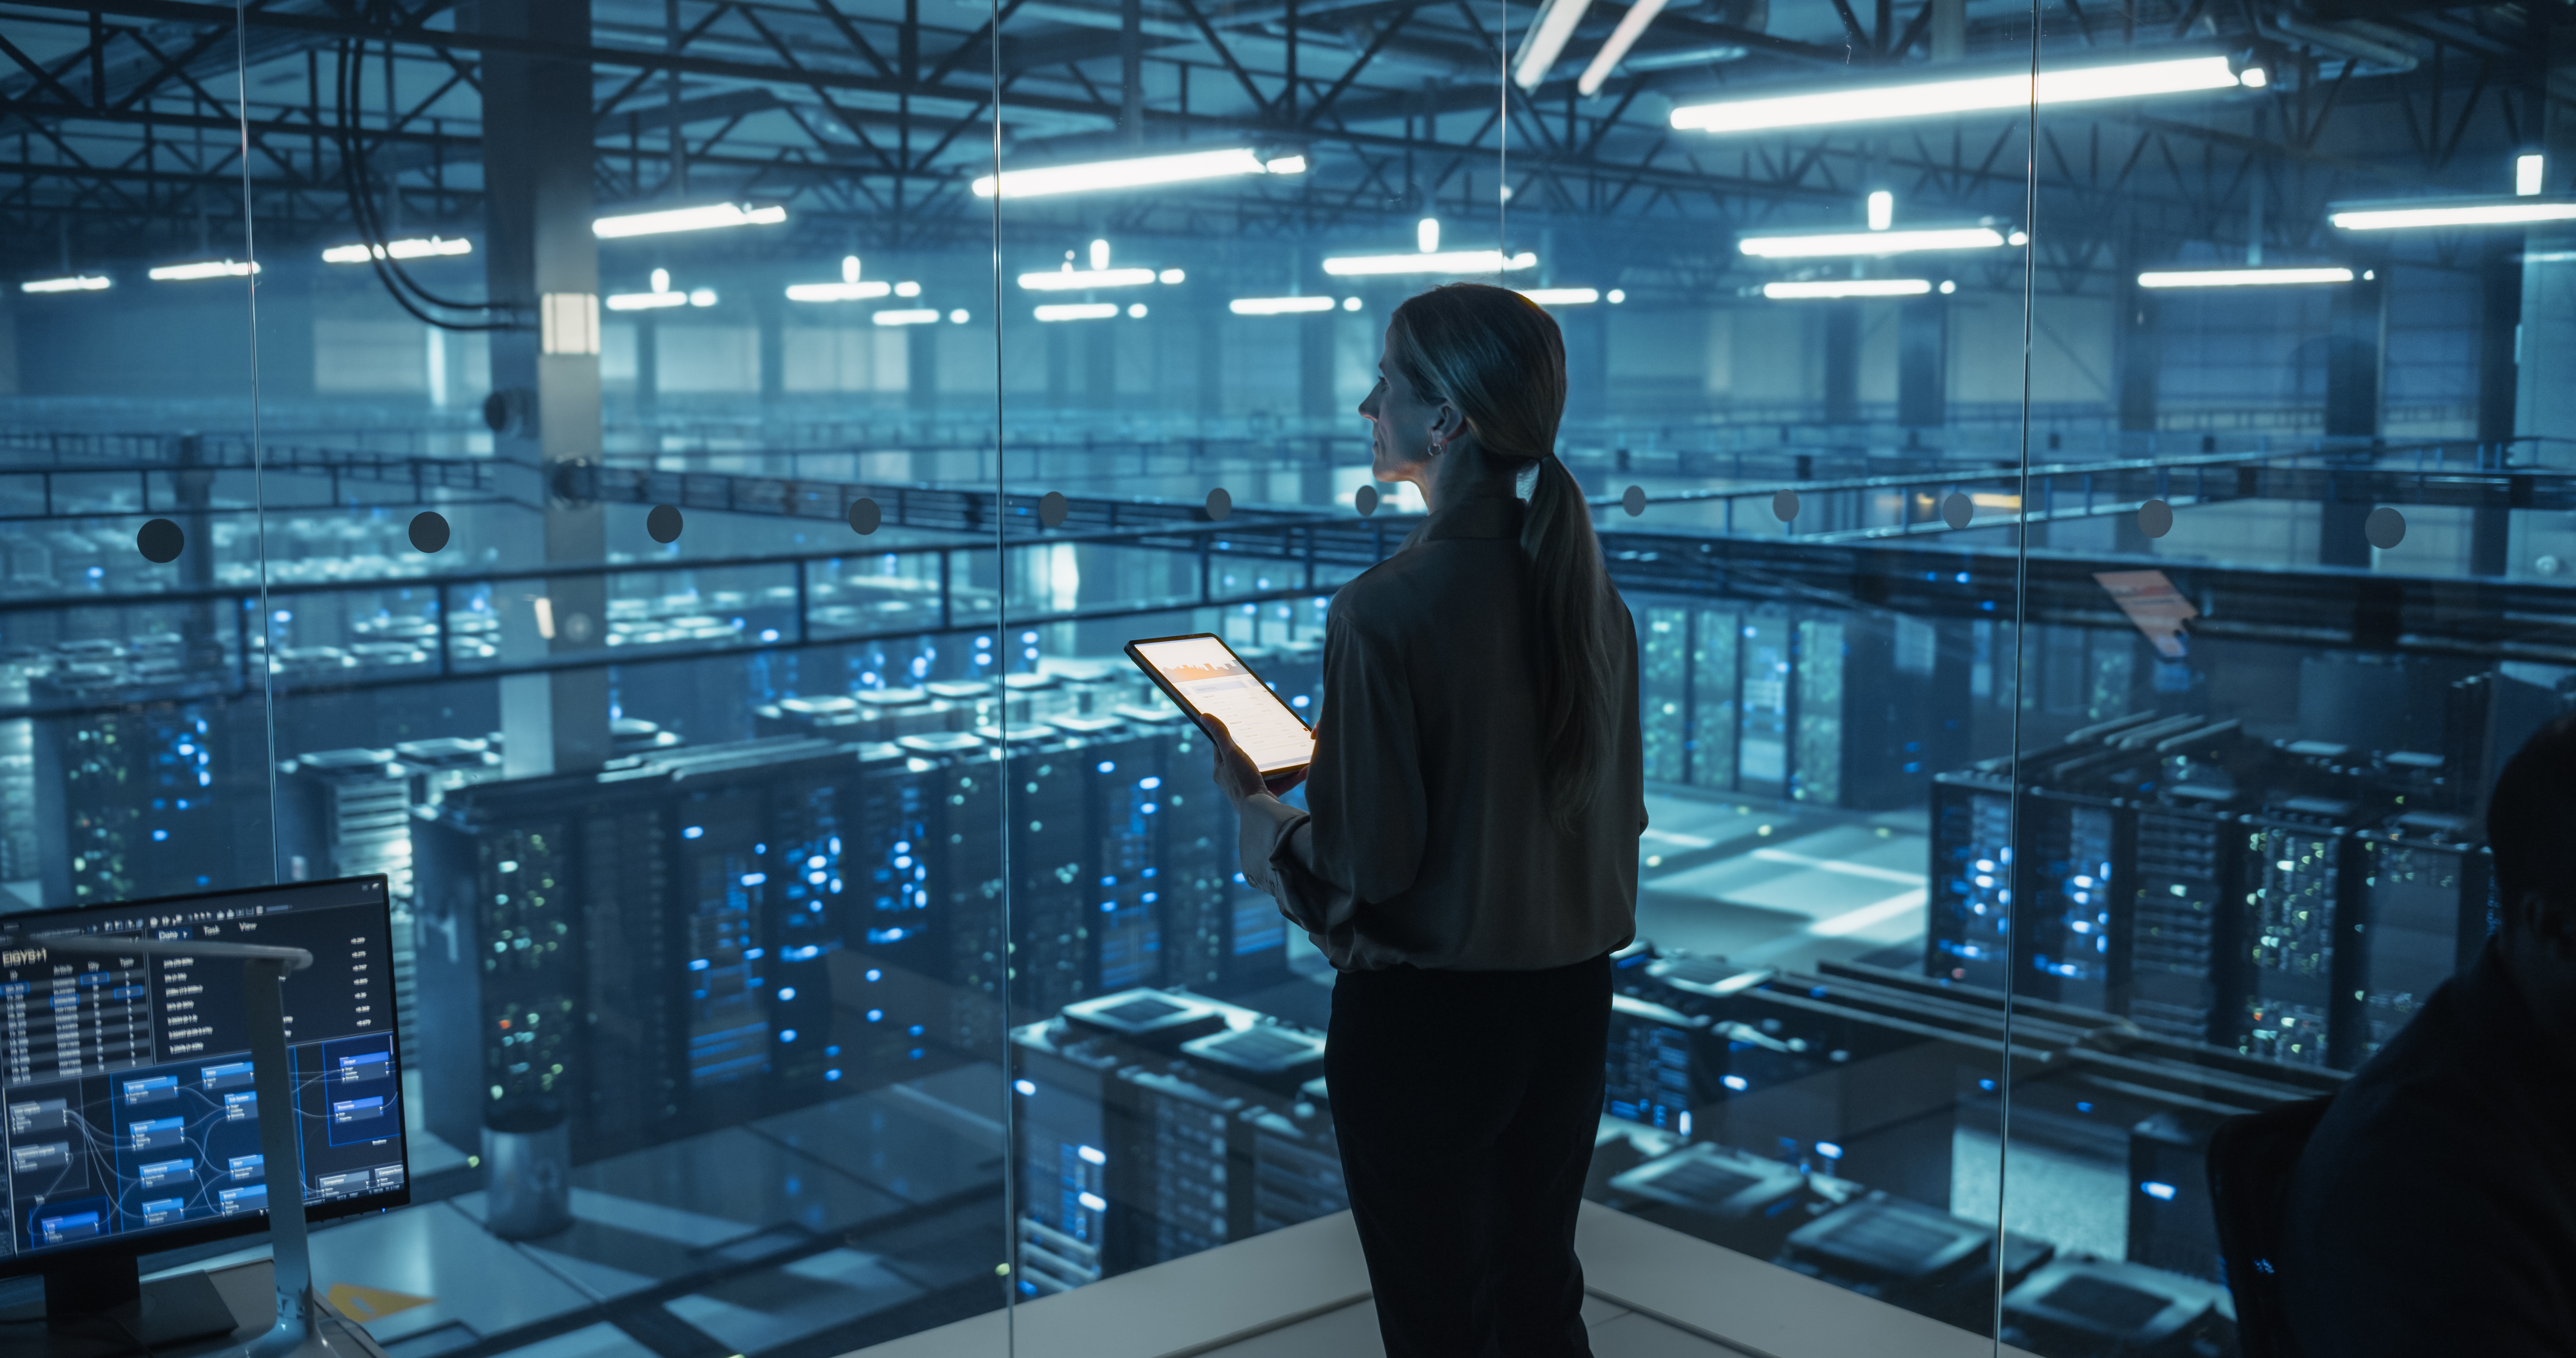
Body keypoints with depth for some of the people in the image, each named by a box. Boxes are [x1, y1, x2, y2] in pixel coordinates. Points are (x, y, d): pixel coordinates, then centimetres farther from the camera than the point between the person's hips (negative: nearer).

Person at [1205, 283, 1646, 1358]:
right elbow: (1619, 810, 9)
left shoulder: (1385, 611, -21)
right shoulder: (1586, 590, -1)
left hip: (1423, 1023, -6)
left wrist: (1254, 806, 1)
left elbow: (1357, 869, -19)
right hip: (1568, 999, 6)